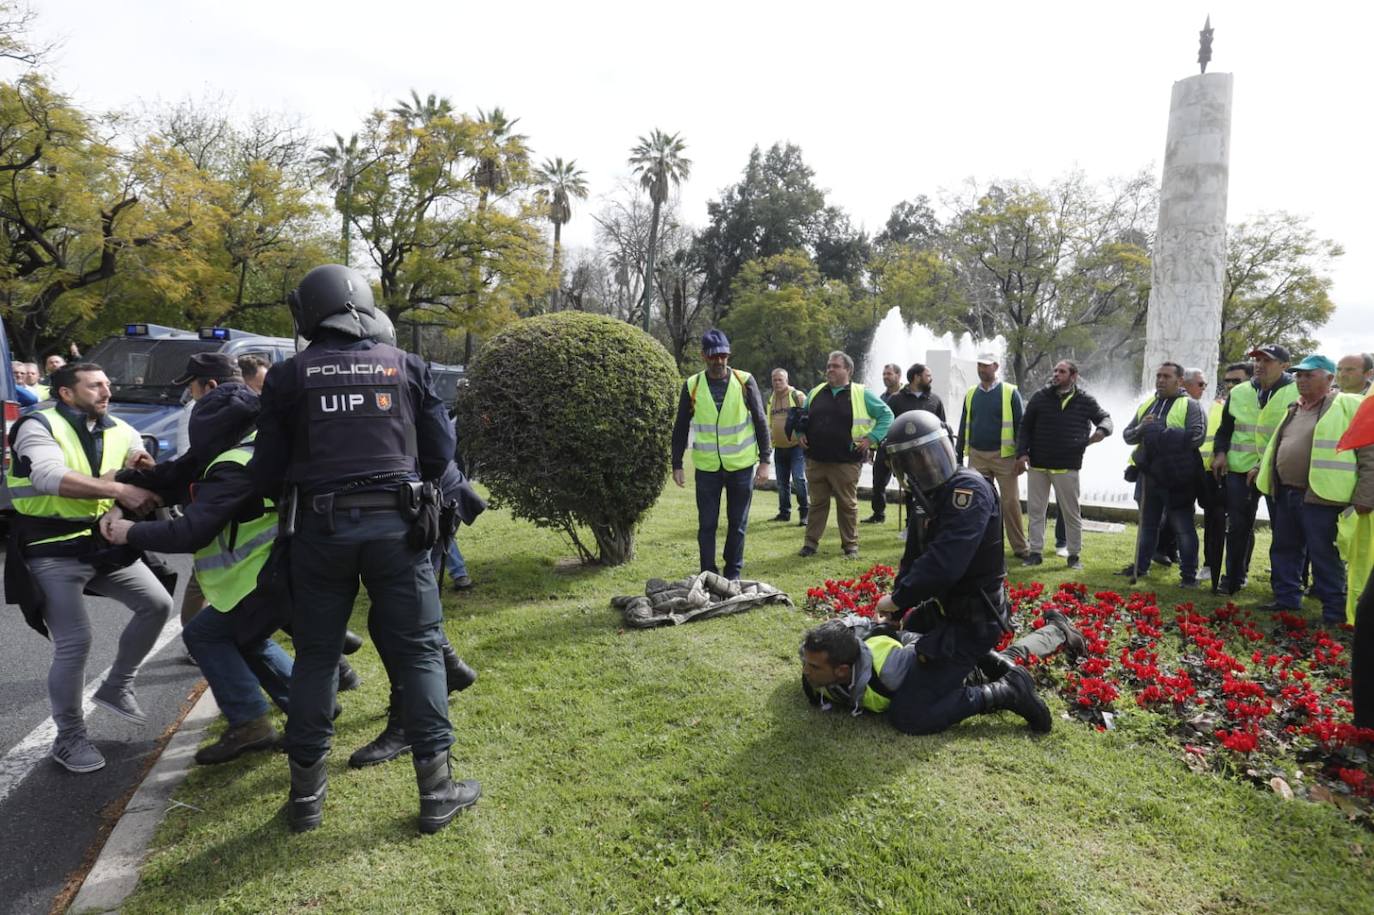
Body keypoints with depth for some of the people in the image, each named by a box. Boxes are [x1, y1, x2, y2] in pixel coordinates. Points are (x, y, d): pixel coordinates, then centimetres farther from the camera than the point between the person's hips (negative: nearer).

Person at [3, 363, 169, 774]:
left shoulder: (120, 431, 6)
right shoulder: (38, 426, -10)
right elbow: (52, 477, -30)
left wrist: (146, 470, -21)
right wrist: (119, 490, -37)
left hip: (103, 543, 6)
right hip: (52, 552, -6)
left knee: (157, 604, 1)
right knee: (74, 642, -10)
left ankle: (116, 688, 20)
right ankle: (69, 738, 10)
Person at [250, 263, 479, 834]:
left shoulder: (289, 376, 3)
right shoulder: (405, 367, 5)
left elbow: (265, 472, 3)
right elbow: (440, 452, 6)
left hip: (321, 528, 1)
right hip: (395, 524, 0)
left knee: (315, 656, 14)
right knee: (419, 651, 7)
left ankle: (306, 794, 24)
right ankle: (436, 790, 12)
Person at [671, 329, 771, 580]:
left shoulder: (745, 381, -3)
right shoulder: (692, 386, -1)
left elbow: (761, 422, 1)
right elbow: (681, 428, 5)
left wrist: (765, 460, -3)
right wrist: (677, 465, 3)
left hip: (741, 465, 0)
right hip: (707, 467, 0)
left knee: (738, 523, 8)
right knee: (707, 524, 3)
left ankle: (733, 574, 21)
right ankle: (708, 576, 14)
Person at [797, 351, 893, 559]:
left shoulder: (862, 394, 0)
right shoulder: (815, 393, 13)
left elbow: (886, 415, 4)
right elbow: (802, 418, 27)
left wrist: (871, 438, -4)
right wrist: (801, 434, 10)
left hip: (845, 462, -3)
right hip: (815, 461, 3)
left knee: (848, 504, 5)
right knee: (817, 503, 9)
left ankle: (850, 545, 16)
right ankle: (811, 542, 18)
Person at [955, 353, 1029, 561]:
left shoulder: (1010, 392, -2)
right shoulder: (971, 394, 9)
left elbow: (1020, 425, -2)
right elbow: (964, 426, 13)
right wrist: (958, 456, 11)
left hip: (1004, 456, -3)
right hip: (977, 456, 4)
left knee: (1011, 502, 0)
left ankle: (1020, 547, 10)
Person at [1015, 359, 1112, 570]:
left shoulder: (1085, 400, 0)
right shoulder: (1040, 397, 2)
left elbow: (1105, 418, 11)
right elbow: (1025, 427, 6)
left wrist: (1102, 431, -13)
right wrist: (1022, 453, -3)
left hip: (1067, 467, -2)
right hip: (1037, 465, 2)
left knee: (1071, 513, 6)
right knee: (1036, 510, 9)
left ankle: (1074, 554, 17)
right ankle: (1035, 551, 19)